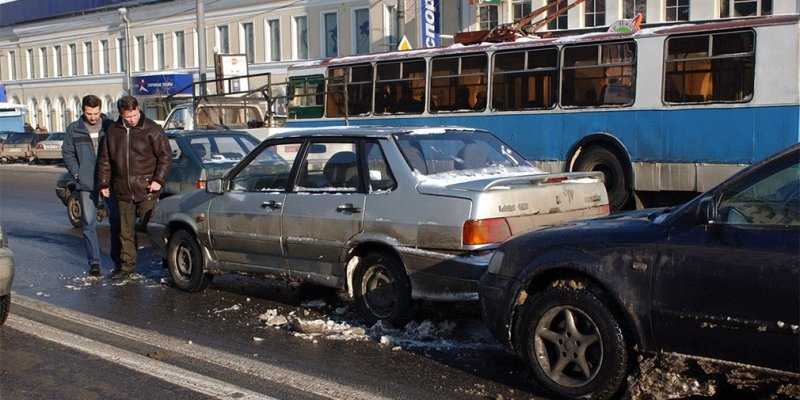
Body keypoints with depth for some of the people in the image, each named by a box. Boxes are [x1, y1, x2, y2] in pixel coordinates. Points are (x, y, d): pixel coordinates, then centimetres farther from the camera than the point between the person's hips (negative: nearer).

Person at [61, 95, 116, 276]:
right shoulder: (74, 129, 5)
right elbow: (67, 153, 10)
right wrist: (76, 174, 0)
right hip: (86, 184, 0)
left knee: (116, 220, 5)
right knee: (88, 223, 0)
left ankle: (117, 257, 20)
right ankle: (94, 261, 4)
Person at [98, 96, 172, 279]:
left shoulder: (151, 130, -6)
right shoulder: (113, 131, 7)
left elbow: (165, 156, -4)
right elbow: (104, 159, 15)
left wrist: (158, 179, -12)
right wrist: (104, 183, 10)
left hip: (146, 190, -4)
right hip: (123, 191, 4)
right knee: (126, 231, 9)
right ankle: (126, 265, 17)